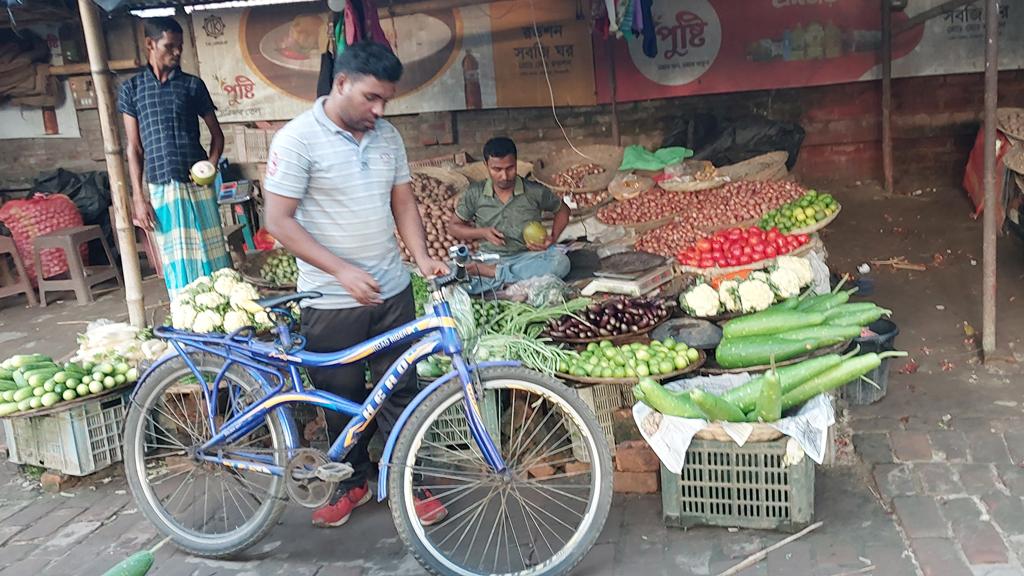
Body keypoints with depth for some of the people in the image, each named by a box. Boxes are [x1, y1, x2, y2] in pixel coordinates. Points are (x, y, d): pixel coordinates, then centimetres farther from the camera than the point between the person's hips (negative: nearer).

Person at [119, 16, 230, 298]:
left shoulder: (193, 85, 5)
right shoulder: (132, 89, 6)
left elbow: (217, 134, 10)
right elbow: (134, 148, 6)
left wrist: (211, 166, -10)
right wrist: (138, 198, -1)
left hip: (197, 184, 0)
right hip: (161, 188, 0)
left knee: (210, 252, 2)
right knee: (176, 262, 4)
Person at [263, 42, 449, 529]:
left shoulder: (388, 136, 5)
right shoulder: (298, 138, -12)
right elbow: (279, 221, -15)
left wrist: (422, 256, -7)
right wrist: (343, 271, -22)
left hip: (392, 291, 4)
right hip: (330, 301, -4)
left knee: (399, 392, 10)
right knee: (342, 397, 11)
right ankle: (353, 481, 32)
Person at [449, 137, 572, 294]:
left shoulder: (535, 192, -2)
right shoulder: (475, 194, 0)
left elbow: (563, 210, 14)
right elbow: (453, 226, 11)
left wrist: (552, 238, -3)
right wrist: (481, 233, -8)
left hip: (528, 257, 1)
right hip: (489, 259, 0)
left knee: (560, 261, -33)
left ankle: (495, 273, -27)